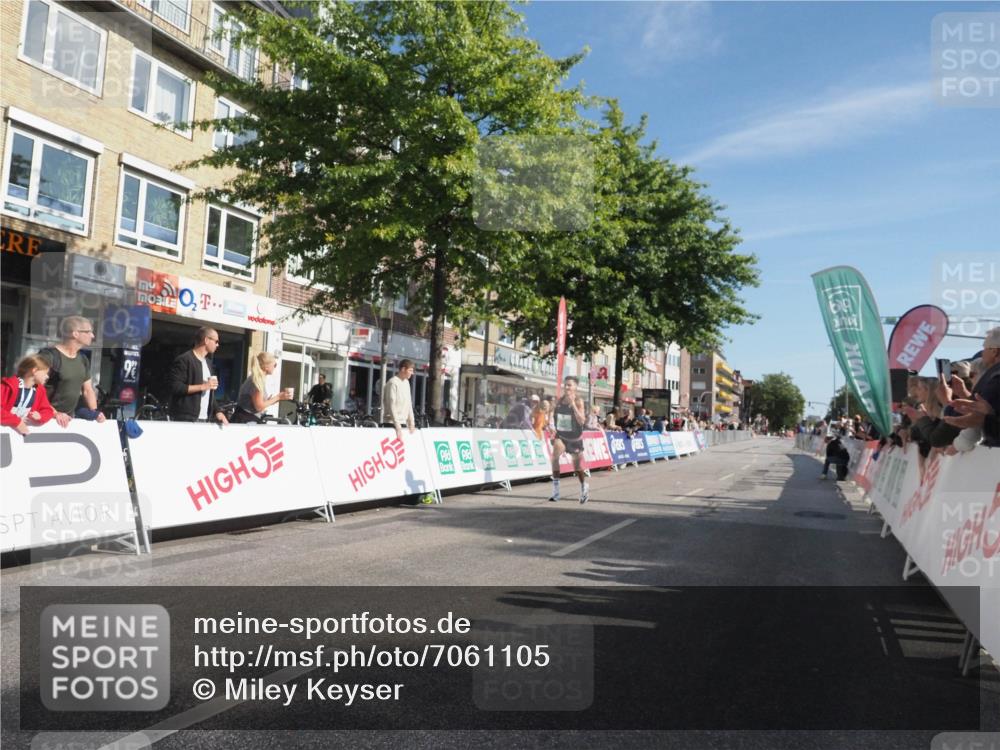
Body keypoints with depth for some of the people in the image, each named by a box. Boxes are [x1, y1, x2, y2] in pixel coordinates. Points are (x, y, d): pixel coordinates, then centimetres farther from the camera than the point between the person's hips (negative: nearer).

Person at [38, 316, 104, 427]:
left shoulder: (83, 359, 8)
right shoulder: (49, 355, -14)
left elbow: (88, 390, 14)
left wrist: (94, 411, -1)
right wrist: (54, 413, -27)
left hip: (68, 418, 6)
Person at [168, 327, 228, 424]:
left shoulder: (207, 362, 19)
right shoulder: (184, 360, -7)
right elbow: (174, 387, -17)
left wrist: (217, 411, 7)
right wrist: (202, 386, -16)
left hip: (204, 420, 8)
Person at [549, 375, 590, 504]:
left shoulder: (578, 401, -14)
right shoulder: (559, 400, -1)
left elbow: (582, 421, -25)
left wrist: (573, 404, -30)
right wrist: (555, 431, 8)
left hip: (575, 438, -2)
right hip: (561, 435, 3)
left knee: (578, 466, 10)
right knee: (555, 455, -26)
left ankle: (584, 488, 39)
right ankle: (555, 490, -22)